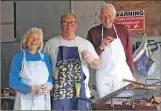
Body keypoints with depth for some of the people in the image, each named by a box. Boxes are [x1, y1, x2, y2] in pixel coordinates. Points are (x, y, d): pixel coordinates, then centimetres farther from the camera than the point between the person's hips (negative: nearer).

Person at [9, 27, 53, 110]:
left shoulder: (45, 57, 8)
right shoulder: (18, 57, -3)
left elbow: (51, 77, 10)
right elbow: (13, 81, -7)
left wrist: (49, 85, -12)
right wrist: (32, 88, -18)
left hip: (43, 101, 3)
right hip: (25, 101, -3)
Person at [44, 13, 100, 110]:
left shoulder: (86, 43, 6)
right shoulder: (51, 43, 5)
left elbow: (97, 65, 8)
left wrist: (91, 60, -14)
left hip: (80, 92, 1)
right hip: (57, 92, -1)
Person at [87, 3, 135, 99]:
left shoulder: (122, 29, 3)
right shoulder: (93, 32, -2)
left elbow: (129, 53, 6)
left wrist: (132, 74, 5)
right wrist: (100, 47, -16)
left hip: (124, 75, 1)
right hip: (104, 77, -1)